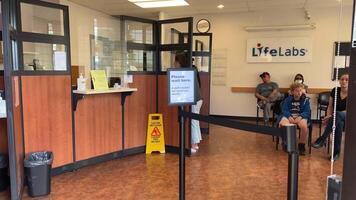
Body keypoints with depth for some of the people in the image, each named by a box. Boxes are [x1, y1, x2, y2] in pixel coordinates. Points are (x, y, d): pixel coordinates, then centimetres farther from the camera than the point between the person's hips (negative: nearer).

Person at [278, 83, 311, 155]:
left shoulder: (305, 100, 10)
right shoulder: (288, 99, 12)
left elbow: (307, 112, 0)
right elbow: (284, 110, 1)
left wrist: (300, 117, -21)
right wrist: (289, 117, -20)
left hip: (300, 117, 0)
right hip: (289, 116, 0)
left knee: (304, 126, -36)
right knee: (282, 124, -35)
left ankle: (301, 145, -11)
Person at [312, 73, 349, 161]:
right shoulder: (335, 91, 3)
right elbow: (330, 107, 6)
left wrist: (332, 116, -26)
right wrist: (328, 116, -14)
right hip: (336, 119, 2)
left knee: (337, 114, -39)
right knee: (339, 123, -38)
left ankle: (322, 139, -35)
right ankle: (336, 152, -30)